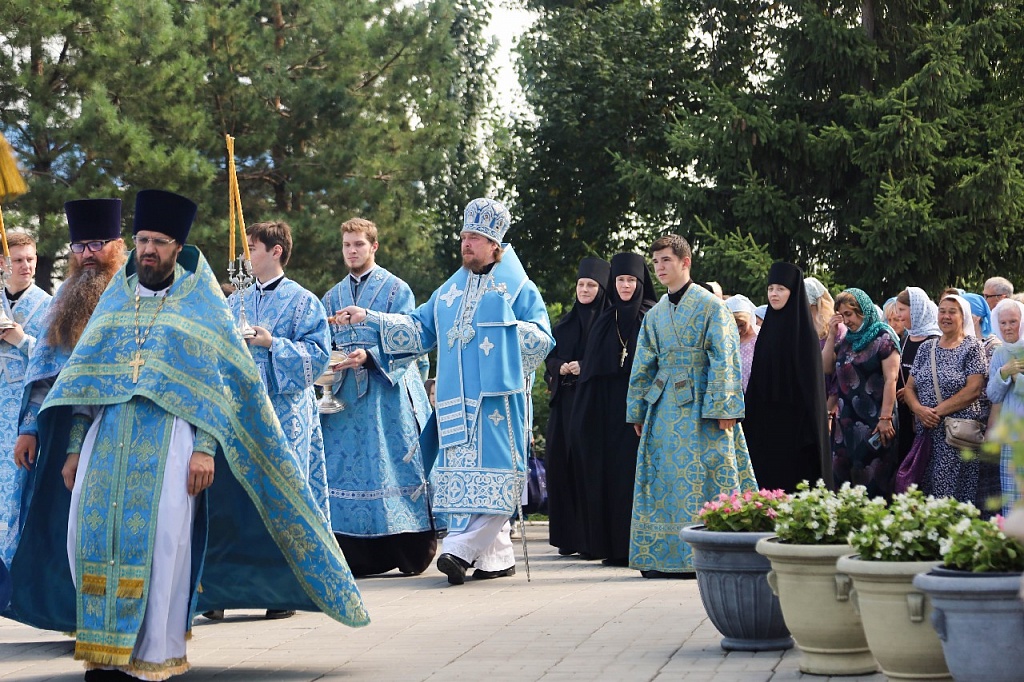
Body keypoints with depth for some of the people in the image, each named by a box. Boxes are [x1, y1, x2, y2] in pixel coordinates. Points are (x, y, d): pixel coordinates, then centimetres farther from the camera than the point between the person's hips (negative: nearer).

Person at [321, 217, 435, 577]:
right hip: (345, 394, 4)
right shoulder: (333, 297, 18)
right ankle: (356, 557, 2)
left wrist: (369, 356, -21)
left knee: (395, 465, -7)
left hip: (388, 392, -4)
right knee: (346, 469, -1)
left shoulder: (396, 290, 3)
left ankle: (412, 554, -3)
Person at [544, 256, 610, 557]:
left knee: (589, 463, -10)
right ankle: (569, 535, 4)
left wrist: (583, 367, -15)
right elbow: (550, 357, 17)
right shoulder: (565, 323, 18)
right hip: (565, 400, 5)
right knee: (563, 462, 0)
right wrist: (562, 368, -4)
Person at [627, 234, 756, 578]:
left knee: (703, 481, -6)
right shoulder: (655, 314, 15)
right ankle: (662, 556, 7)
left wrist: (723, 407, -15)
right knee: (662, 480, 3)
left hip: (700, 405, -6)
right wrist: (637, 410, 14)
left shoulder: (710, 306, -3)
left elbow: (723, 359, -8)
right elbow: (643, 366, 19)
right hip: (664, 407, 6)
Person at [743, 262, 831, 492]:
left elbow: (811, 379, -11)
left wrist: (810, 428, -17)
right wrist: (750, 418, 11)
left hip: (793, 419, -6)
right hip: (764, 419, 6)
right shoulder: (768, 327, 11)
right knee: (766, 479, 5)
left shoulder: (804, 330, -7)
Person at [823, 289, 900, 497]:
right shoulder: (846, 341, 15)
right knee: (842, 475, 4)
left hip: (874, 421, -7)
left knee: (873, 478, -6)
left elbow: (891, 379, -11)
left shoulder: (883, 337, -6)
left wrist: (886, 417, -17)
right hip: (847, 421, 7)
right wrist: (832, 335, 3)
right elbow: (826, 368, 11)